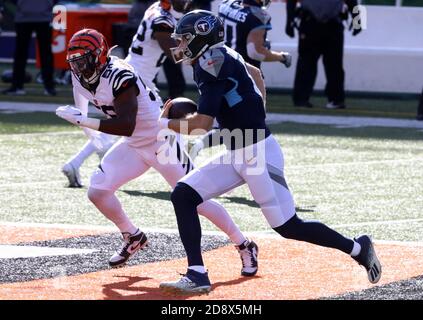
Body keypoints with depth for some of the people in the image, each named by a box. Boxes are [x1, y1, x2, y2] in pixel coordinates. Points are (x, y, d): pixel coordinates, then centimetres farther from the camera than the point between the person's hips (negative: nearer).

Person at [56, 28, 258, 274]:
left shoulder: (118, 76, -30)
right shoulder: (81, 79, -4)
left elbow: (126, 126, -37)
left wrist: (83, 121, -38)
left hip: (162, 141, -8)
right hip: (133, 145, 8)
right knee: (98, 191, -4)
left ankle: (245, 247, 8)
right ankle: (133, 239, 18)